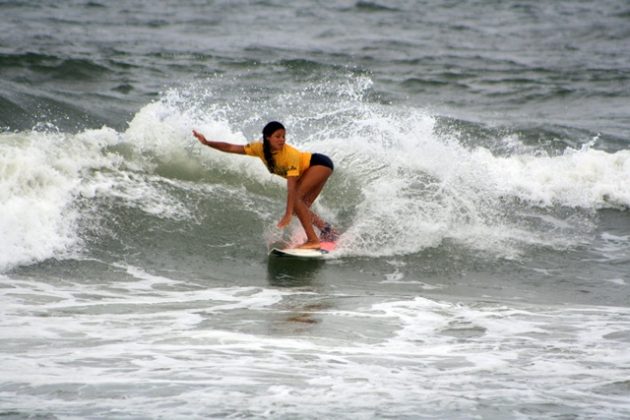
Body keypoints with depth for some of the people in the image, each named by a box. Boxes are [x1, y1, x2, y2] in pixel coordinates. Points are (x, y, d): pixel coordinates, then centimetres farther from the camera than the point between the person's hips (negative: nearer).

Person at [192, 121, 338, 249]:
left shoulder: (290, 154, -34)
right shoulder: (260, 148, -14)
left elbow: (291, 186, -39)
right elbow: (231, 148, -11)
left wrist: (288, 214, -44)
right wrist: (207, 142, -20)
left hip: (322, 164, -8)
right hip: (311, 170, 8)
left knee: (296, 197, -23)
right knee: (300, 207, 3)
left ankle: (313, 240, -25)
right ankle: (328, 231, 20)